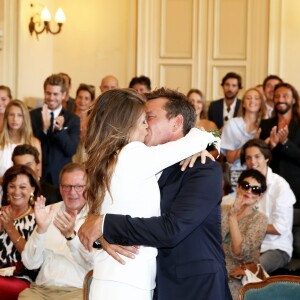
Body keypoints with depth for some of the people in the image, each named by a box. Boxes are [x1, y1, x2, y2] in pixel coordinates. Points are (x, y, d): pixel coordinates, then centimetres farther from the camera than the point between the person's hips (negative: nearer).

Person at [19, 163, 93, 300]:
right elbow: (30, 263, 5)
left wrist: (71, 236, -25)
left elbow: (94, 264, -12)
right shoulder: (49, 212, 12)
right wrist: (41, 229, -10)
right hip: (42, 289, 3)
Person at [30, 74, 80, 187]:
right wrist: (44, 128, -21)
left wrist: (60, 129, -24)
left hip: (61, 177, 0)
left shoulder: (73, 119, 1)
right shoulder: (32, 116, 2)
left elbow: (71, 150, -7)